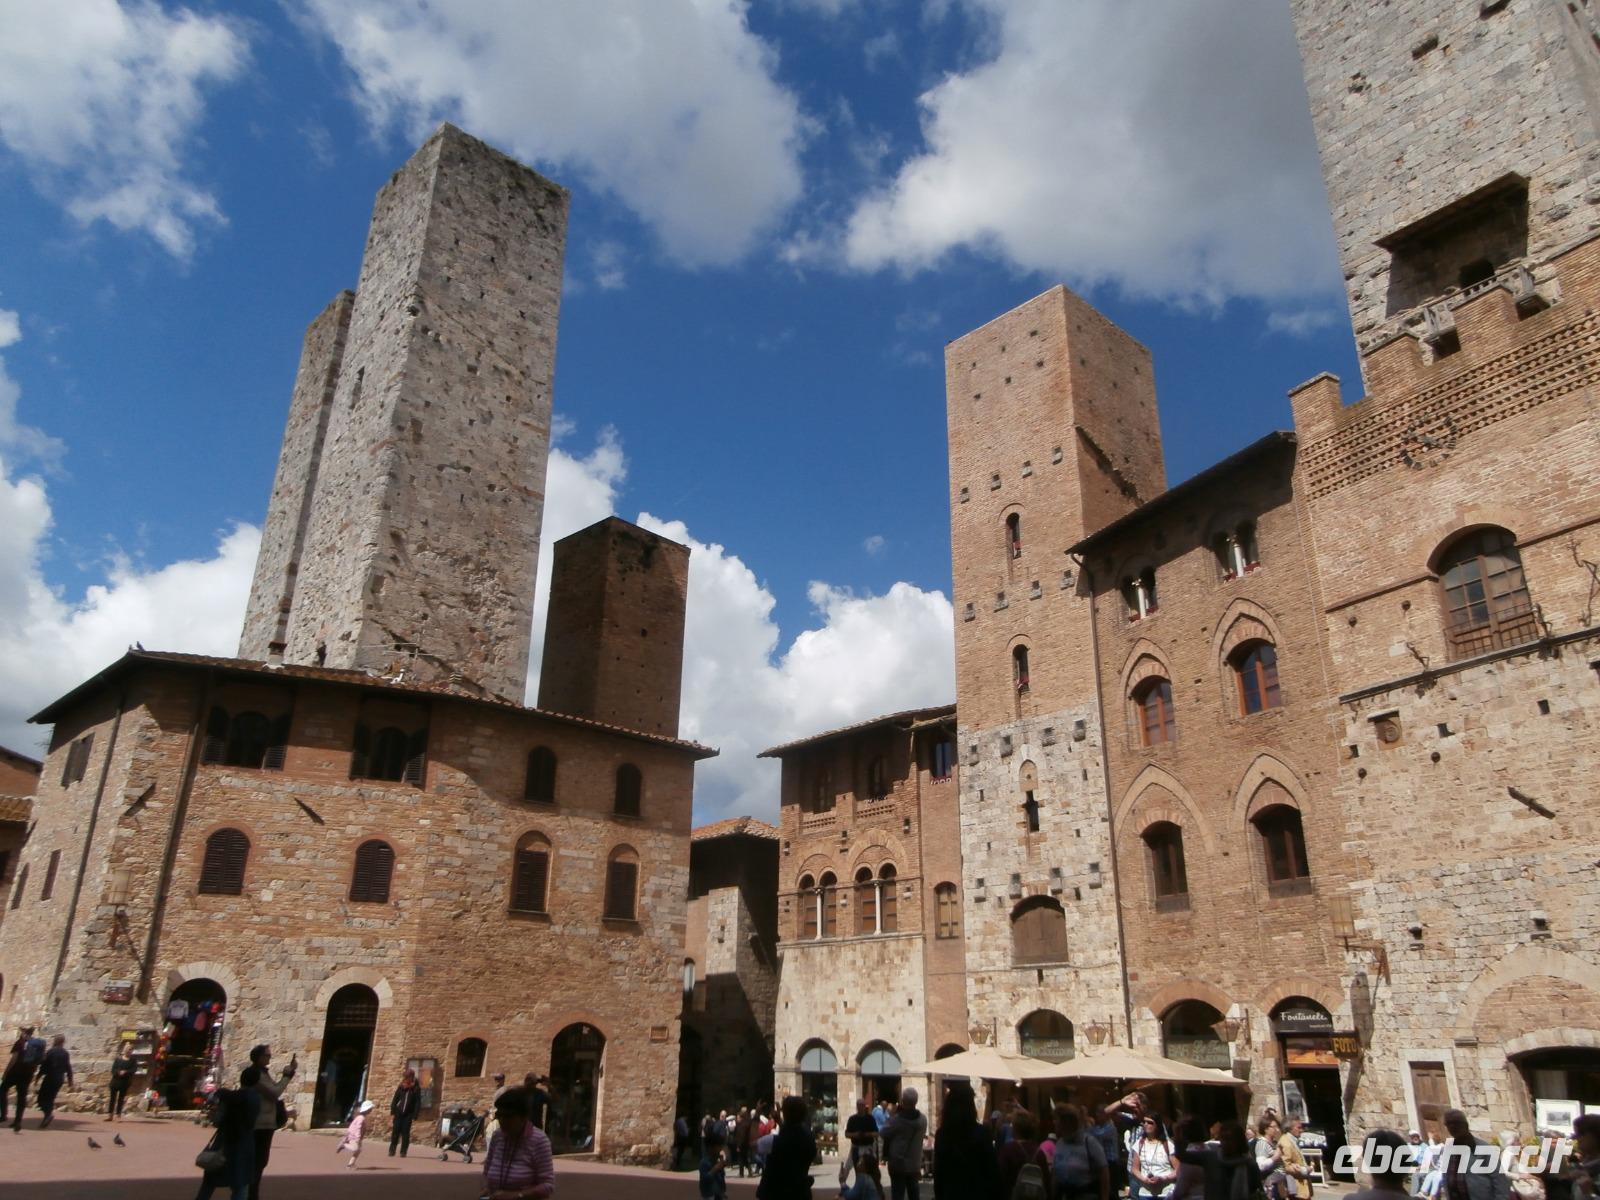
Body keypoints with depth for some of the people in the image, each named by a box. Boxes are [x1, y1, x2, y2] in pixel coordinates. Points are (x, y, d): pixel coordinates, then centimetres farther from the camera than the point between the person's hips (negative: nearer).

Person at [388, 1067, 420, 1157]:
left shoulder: (416, 1089, -6)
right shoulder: (401, 1087, 1)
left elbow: (418, 1103, -7)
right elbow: (394, 1100, 5)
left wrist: (414, 1116, -13)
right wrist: (392, 1112, -3)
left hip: (408, 1114, -2)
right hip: (398, 1113, 2)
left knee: (405, 1133, -2)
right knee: (395, 1131, -1)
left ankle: (403, 1152, 5)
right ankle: (392, 1150, 9)